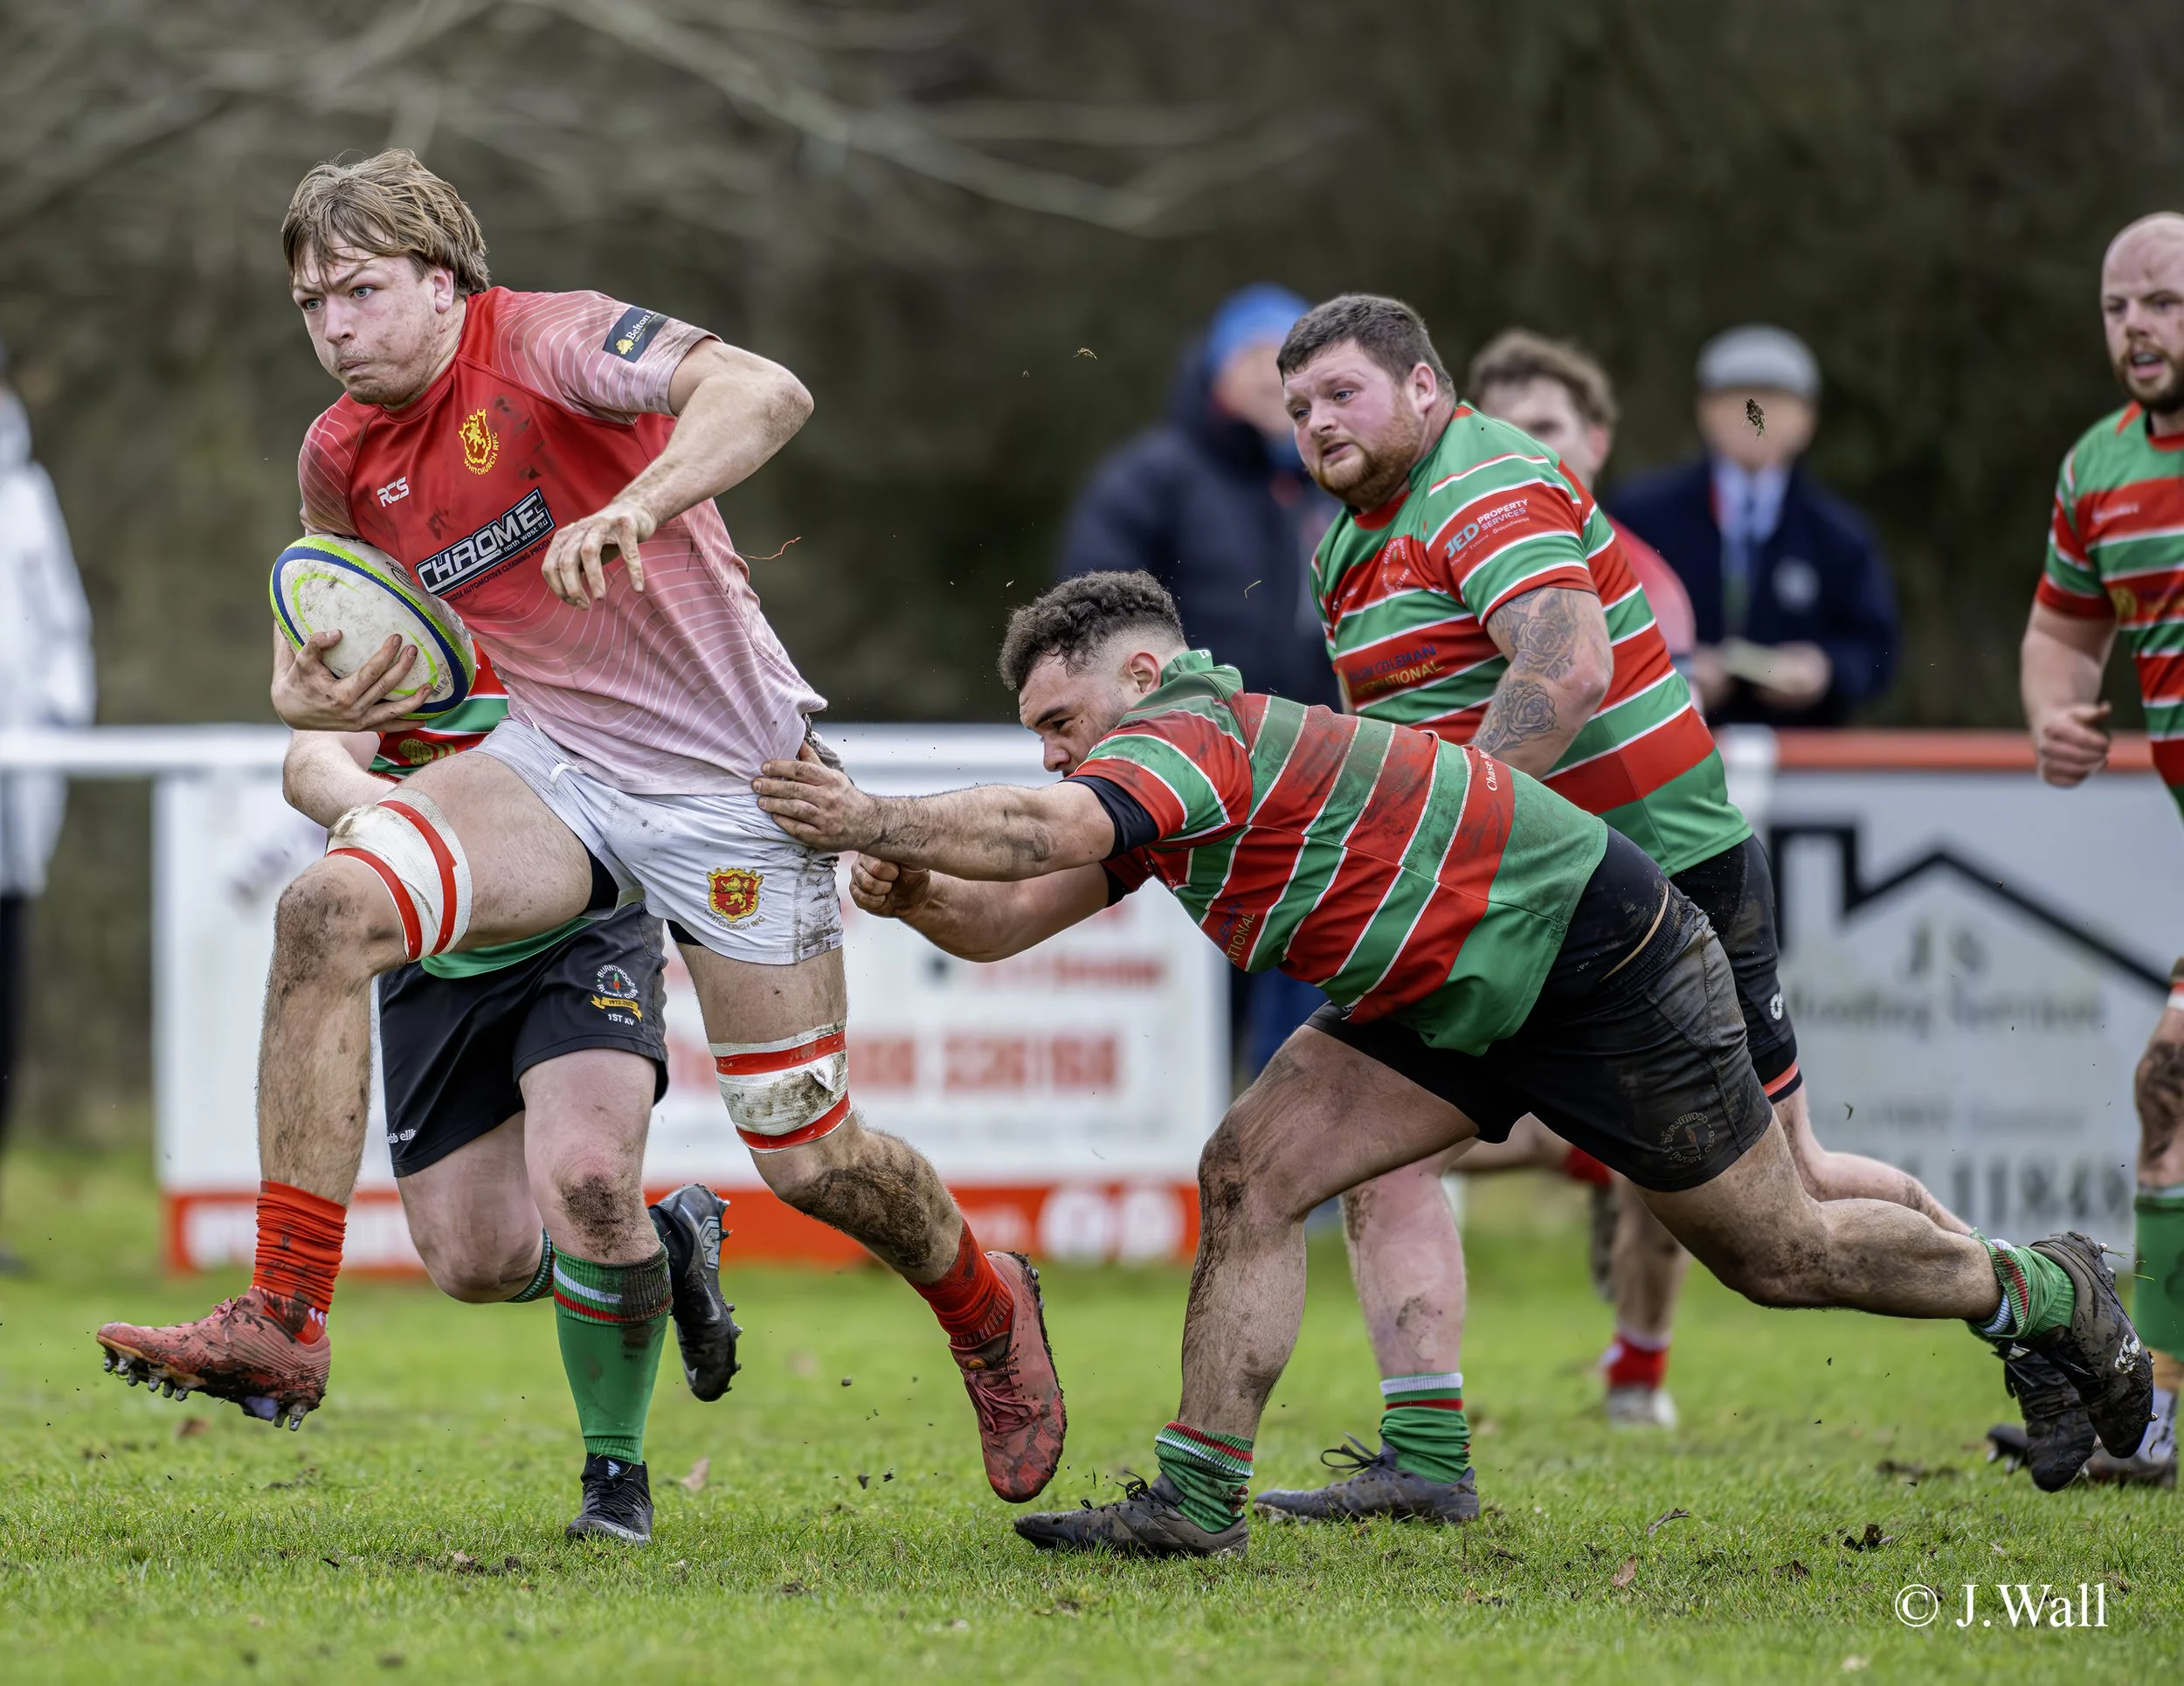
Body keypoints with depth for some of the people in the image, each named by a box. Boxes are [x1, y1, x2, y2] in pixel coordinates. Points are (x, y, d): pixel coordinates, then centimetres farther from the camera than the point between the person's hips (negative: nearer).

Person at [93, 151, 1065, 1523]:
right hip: (555, 766, 5)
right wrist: (318, 700, -8)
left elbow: (766, 394, -30)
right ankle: (282, 1328, -25)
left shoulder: (540, 343, -16)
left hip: (731, 778, -5)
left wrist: (634, 506, -46)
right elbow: (313, 656, 17)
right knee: (327, 909, -24)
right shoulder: (343, 458, 4)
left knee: (811, 1159, -1)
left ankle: (989, 1309, 35)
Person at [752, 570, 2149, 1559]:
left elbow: (1040, 830, -43)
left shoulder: (1189, 733, -25)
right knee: (1250, 1175, -6)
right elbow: (1005, 919, 5)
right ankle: (1197, 1498, -4)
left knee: (1782, 1256, 6)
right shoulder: (1146, 797, 5)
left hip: (1601, 956, -9)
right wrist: (913, 889, -14)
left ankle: (2043, 1294, 29)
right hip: (1462, 1004, 9)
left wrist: (873, 821, -35)